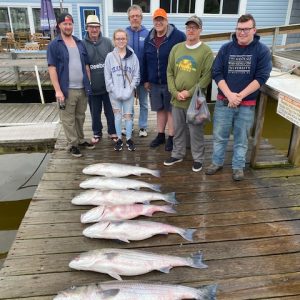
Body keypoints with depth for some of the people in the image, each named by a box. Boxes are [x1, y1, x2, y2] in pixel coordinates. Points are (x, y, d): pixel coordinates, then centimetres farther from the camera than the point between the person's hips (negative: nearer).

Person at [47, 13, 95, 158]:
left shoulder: (80, 43, 12)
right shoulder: (54, 45, -3)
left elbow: (86, 65, 15)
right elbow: (52, 68, -9)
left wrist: (88, 84, 9)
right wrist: (58, 90, -16)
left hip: (82, 88, 5)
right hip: (67, 90, -5)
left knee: (80, 117, 15)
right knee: (68, 119, 3)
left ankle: (81, 140, 29)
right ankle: (72, 144, 14)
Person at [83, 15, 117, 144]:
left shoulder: (107, 42, 1)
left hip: (108, 85, 1)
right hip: (92, 86, 0)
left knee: (110, 111, 12)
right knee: (95, 112, 13)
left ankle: (112, 132, 29)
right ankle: (97, 133, 31)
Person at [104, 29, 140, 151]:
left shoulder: (132, 56, -1)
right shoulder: (110, 56, 0)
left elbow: (136, 75, -1)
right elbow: (107, 76, -2)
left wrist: (129, 90, -10)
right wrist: (115, 91, -10)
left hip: (128, 93, 0)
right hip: (114, 93, 1)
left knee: (128, 115, 6)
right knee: (117, 116, 9)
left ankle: (129, 139, 20)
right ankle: (119, 139, 21)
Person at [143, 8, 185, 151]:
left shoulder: (178, 36, -9)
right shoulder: (149, 39, 8)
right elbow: (145, 61, 14)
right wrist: (145, 79, 12)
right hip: (154, 82, 5)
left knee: (171, 110, 3)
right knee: (160, 109, 14)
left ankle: (171, 138, 15)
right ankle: (160, 135, 27)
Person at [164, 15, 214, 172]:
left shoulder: (206, 51, -7)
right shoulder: (176, 48, 7)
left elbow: (206, 77, -11)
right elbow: (169, 72, 7)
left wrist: (190, 93, -15)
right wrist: (175, 92, -6)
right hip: (176, 99, 4)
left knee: (196, 131, 6)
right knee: (178, 129, 16)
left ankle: (198, 158, 22)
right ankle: (177, 154, 33)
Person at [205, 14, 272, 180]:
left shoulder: (262, 50, -2)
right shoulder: (226, 48, 2)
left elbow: (261, 77, -8)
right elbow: (217, 73, -3)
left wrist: (240, 96, -15)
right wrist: (229, 95, -15)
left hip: (247, 104, -1)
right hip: (223, 102, 2)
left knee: (241, 138, 9)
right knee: (219, 135, 10)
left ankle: (238, 167, 25)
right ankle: (217, 162, 28)